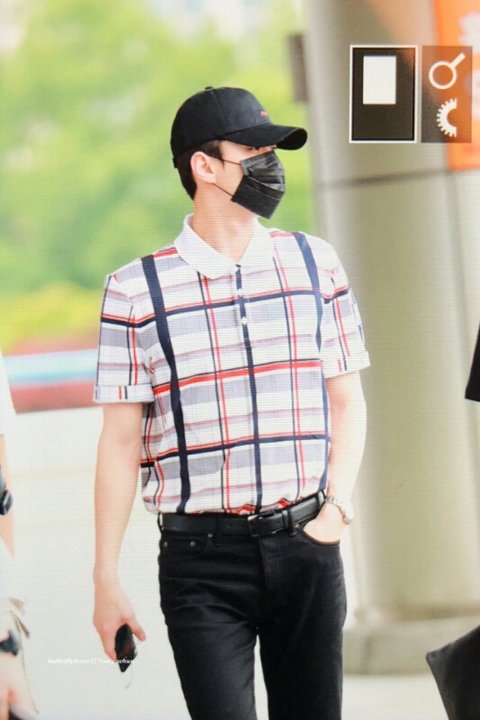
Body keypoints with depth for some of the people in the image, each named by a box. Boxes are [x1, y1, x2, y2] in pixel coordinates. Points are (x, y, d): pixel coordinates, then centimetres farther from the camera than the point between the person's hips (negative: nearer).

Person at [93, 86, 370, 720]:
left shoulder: (315, 264, 9)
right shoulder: (137, 291, -1)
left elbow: (347, 400, 15)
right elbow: (120, 441, 1)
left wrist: (337, 504, 0)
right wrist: (106, 580, 0)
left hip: (305, 546, 3)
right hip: (202, 556, -3)